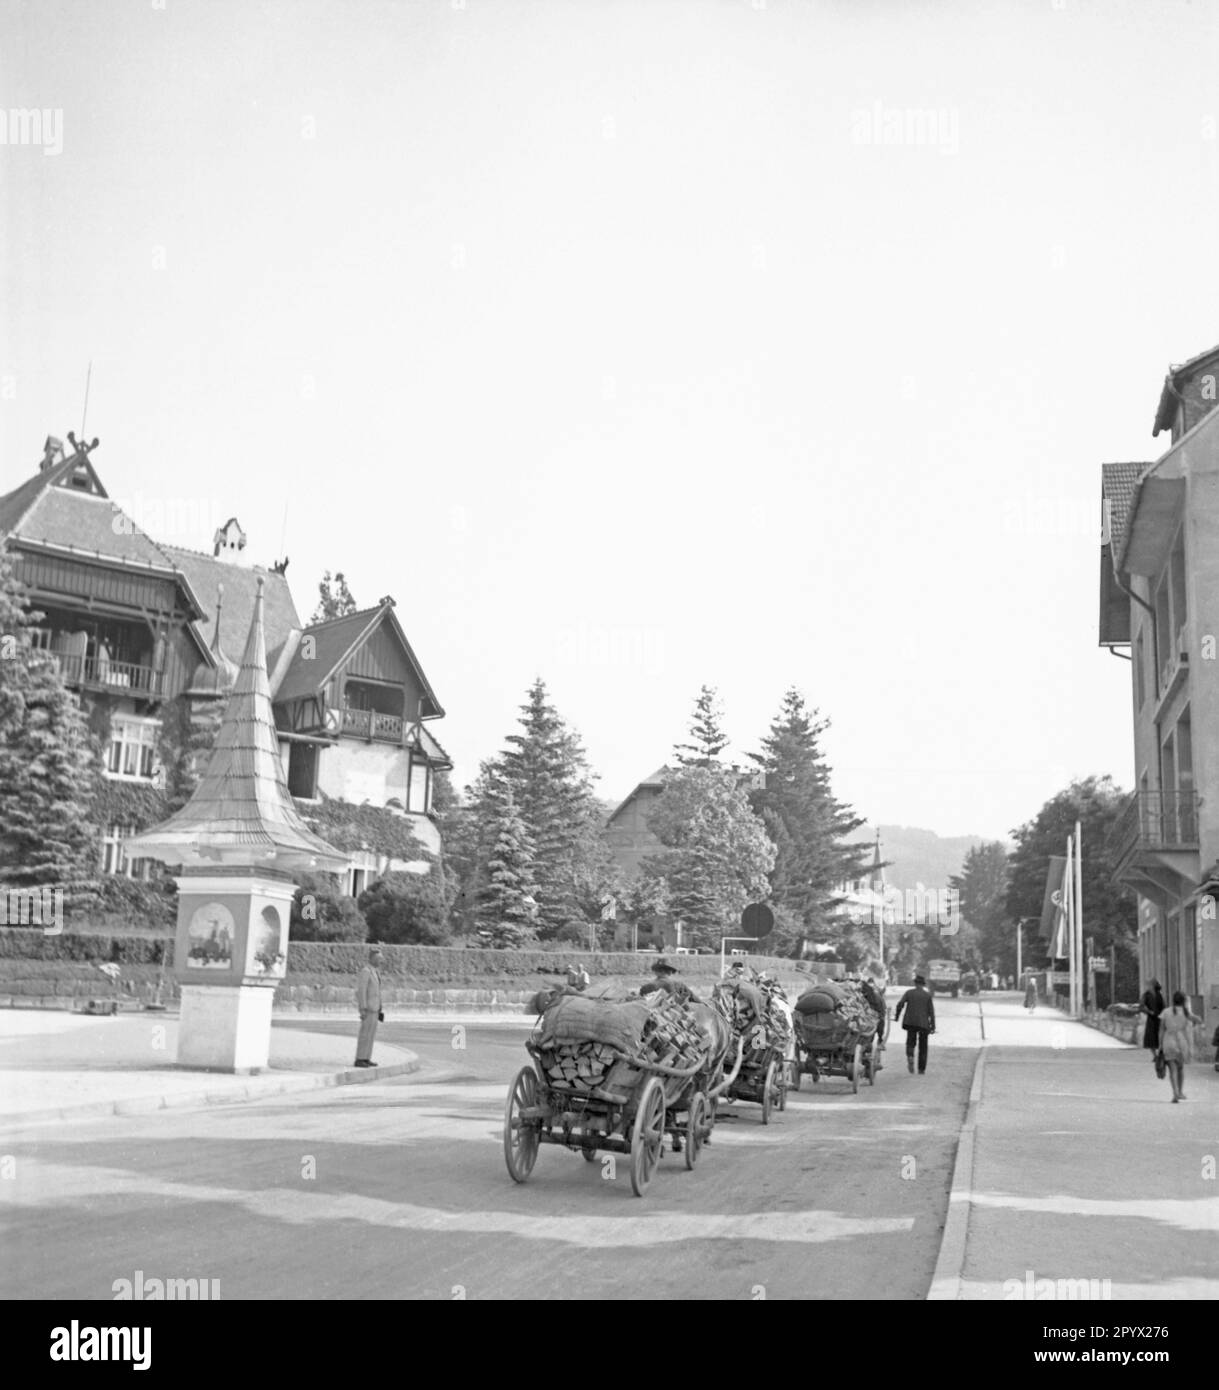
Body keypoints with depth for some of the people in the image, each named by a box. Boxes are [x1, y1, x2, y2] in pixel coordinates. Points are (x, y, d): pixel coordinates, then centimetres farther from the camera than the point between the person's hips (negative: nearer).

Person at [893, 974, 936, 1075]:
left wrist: (897, 1016, 4)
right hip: (923, 1023, 0)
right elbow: (931, 1011, 0)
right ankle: (921, 1068, 9)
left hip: (910, 1022, 0)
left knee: (910, 1042, 13)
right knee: (923, 1047, 11)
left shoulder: (909, 993, 2)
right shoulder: (928, 995, 2)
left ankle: (910, 1057, -18)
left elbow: (900, 1004, -8)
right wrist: (933, 1026, 2)